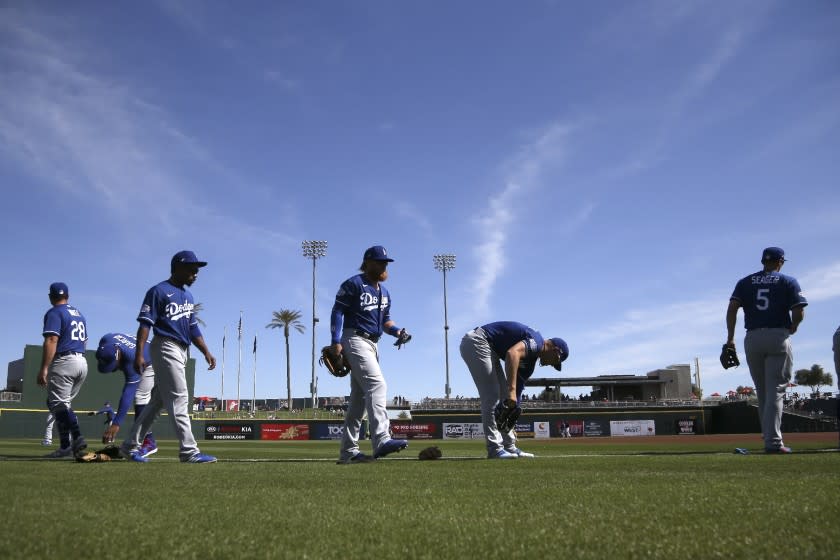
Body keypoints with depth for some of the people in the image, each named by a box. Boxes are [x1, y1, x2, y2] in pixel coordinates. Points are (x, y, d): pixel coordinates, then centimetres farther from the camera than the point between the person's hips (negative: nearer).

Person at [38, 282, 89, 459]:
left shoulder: (54, 313, -5)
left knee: (59, 404, -9)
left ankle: (77, 437, -25)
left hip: (64, 362, -8)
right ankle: (66, 445, 7)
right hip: (82, 363, 8)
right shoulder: (79, 314, 20)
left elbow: (51, 341, -16)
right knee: (64, 404, 14)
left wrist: (44, 369, -19)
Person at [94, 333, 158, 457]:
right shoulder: (105, 341, -29)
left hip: (151, 364, -8)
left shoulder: (132, 359, -45)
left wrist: (116, 423, -52)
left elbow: (128, 392, -48)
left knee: (140, 396, -20)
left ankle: (148, 441, -20)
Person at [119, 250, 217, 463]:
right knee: (178, 398, -12)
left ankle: (131, 445, 21)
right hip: (165, 347, -9)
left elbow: (193, 327, 20)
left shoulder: (187, 295, 19)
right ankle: (189, 451, -12)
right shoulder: (158, 291, -7)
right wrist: (139, 354, -21)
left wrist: (206, 351, 11)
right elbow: (145, 324, -13)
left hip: (182, 352, 9)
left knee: (158, 401, 12)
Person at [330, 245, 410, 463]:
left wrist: (397, 331, 2)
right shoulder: (353, 284, -4)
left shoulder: (384, 291, 21)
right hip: (355, 339, -9)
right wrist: (336, 342, -21)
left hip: (372, 345, 9)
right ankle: (381, 440, -35)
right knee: (377, 384, -25)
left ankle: (348, 451, 14)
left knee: (359, 397, 9)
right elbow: (338, 311, -10)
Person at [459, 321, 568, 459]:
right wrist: (511, 390, -42)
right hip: (476, 342, -11)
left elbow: (518, 390, 16)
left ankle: (510, 447, 17)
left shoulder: (529, 362, 13)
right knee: (492, 396, -13)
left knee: (504, 395, 13)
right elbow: (513, 353, -37)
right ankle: (495, 448, -9)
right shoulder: (537, 341, -15)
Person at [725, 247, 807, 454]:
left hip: (752, 339, 3)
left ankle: (769, 437, 16)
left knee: (762, 392, 13)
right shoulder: (788, 282, 4)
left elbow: (732, 308, -2)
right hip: (778, 338, -3)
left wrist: (730, 338, -2)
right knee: (775, 391, -5)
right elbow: (798, 312, -7)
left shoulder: (745, 282, 12)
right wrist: (793, 327, 13)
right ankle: (773, 442, -11)